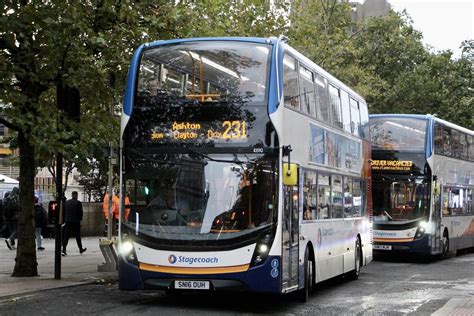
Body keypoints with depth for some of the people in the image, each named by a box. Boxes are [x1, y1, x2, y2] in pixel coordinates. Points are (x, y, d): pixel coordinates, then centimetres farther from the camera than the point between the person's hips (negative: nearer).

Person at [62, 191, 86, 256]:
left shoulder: (67, 202, 6)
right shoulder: (78, 203, -8)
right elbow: (80, 212, -7)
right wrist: (80, 219, 9)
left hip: (68, 221, 3)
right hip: (76, 222, -3)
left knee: (66, 236, 1)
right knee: (77, 236, 9)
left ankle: (64, 250, -10)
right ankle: (80, 249, 21)